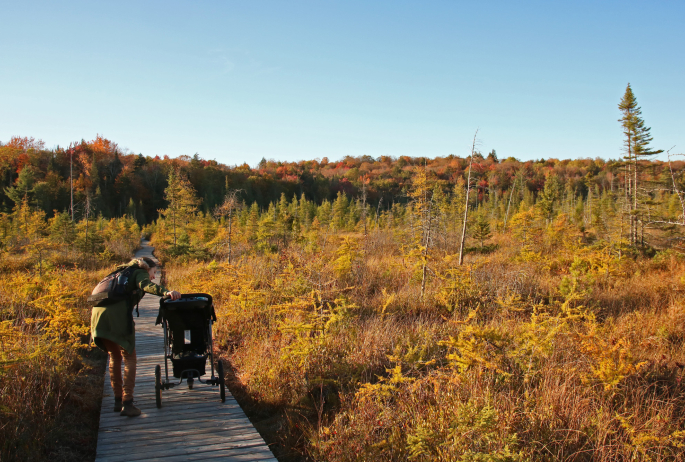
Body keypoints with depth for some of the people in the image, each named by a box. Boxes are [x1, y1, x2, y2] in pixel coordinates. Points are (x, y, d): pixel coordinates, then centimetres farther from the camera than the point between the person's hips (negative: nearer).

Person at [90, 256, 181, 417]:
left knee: (114, 357, 19)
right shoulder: (140, 272, 10)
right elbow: (146, 285, -13)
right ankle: (127, 403, -7)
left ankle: (118, 400, 25)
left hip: (98, 313, 8)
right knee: (129, 357, 0)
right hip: (117, 315, -8)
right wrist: (165, 292, -30)